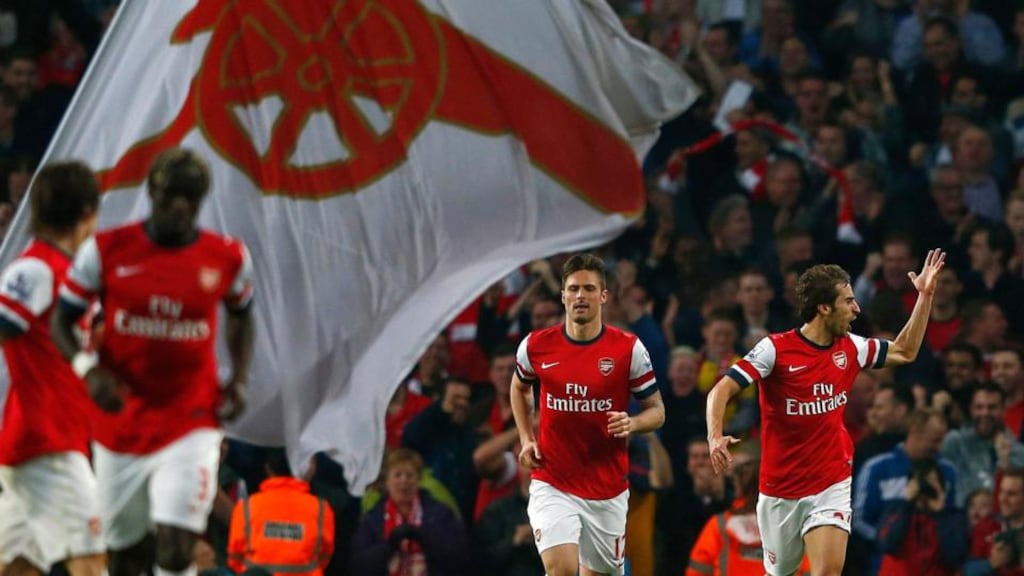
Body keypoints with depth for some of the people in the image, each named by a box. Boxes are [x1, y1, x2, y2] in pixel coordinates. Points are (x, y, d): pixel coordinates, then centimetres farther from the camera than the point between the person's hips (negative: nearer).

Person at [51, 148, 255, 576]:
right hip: (120, 424, 1)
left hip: (191, 425, -1)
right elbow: (62, 322, 1)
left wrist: (239, 380, 3)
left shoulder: (228, 258, -2)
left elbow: (241, 315, 18)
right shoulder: (107, 250, -6)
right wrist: (88, 369, -19)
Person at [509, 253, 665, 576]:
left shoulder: (629, 349, -6)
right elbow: (520, 387, 21)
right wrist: (526, 439, 8)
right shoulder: (536, 346, -3)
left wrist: (632, 424, -21)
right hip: (552, 485, -1)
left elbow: (657, 411, 2)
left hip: (608, 489, 1)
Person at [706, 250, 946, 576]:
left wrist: (925, 296, 12)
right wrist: (715, 436, -33)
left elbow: (904, 352, 19)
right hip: (781, 491, -2)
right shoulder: (776, 349, -13)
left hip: (832, 485, 2)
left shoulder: (850, 348, 3)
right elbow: (721, 391, -15)